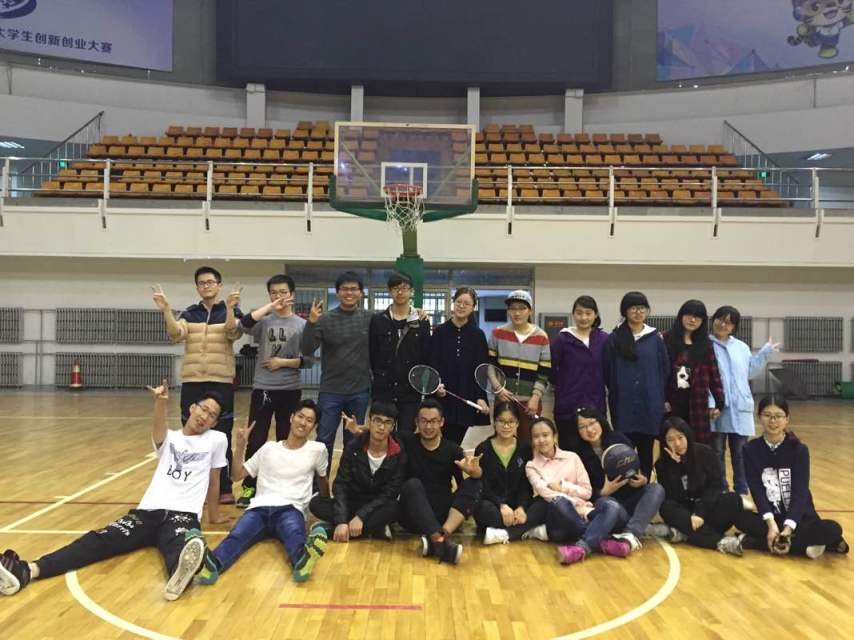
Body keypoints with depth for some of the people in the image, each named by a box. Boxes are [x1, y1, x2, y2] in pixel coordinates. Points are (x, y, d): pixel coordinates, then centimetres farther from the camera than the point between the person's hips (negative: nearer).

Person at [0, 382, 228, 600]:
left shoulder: (217, 439, 12)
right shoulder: (169, 438, 15)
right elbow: (158, 432, -10)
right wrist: (161, 401, -33)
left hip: (183, 515, -3)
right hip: (148, 511, 3)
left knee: (179, 546, -39)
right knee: (102, 539, -22)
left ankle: (181, 573, -75)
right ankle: (27, 571, -41)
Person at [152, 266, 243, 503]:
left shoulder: (230, 311, 5)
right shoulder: (189, 314, 11)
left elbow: (233, 333, -16)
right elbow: (176, 334, -7)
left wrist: (229, 308, -32)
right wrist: (166, 310, -22)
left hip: (221, 382, -2)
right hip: (191, 382, 3)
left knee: (221, 436, 0)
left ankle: (224, 488, 9)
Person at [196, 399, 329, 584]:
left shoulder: (317, 449, 12)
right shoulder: (269, 448, 18)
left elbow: (323, 482, 28)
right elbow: (236, 476, 20)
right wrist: (240, 447, 8)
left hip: (291, 509, -2)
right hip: (259, 508, 2)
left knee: (294, 533, -40)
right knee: (237, 535, -33)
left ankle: (302, 559, -72)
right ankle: (212, 564, -62)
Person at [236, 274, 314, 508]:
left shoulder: (302, 324, 1)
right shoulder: (264, 321, 2)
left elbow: (309, 360, -1)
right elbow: (245, 324, -21)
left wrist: (284, 362, -12)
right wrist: (270, 307, -21)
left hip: (290, 390, 0)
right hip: (262, 388, 0)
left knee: (286, 441, 10)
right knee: (255, 440, 3)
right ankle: (249, 487, 16)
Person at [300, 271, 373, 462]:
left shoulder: (370, 319, -1)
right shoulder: (325, 319, -5)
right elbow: (306, 350, -12)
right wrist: (311, 323, -24)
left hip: (360, 391, 2)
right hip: (331, 391, -1)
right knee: (324, 440, 4)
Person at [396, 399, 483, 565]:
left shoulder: (452, 450, 4)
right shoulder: (406, 442, 3)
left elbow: (476, 478, -9)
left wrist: (474, 470, -32)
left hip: (442, 515, 2)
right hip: (413, 516, -1)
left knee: (473, 484, -19)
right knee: (413, 484, -30)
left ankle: (439, 537, -39)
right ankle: (441, 542, -46)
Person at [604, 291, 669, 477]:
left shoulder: (655, 338, 5)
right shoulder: (614, 338, 1)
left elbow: (665, 370, 7)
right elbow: (607, 372, 1)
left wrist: (659, 397, 6)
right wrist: (618, 391, 1)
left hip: (650, 405, 2)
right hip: (623, 405, -1)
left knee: (646, 451, 9)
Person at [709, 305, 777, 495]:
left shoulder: (741, 347, 14)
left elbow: (750, 372, 19)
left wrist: (765, 353, 12)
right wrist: (709, 403, -23)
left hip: (740, 408, 5)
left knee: (740, 452, 10)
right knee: (717, 452, 5)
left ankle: (742, 492, 20)